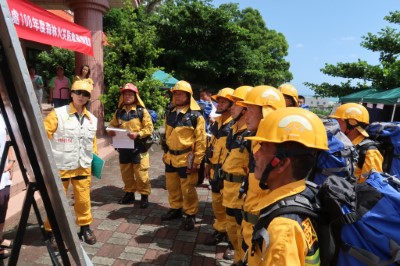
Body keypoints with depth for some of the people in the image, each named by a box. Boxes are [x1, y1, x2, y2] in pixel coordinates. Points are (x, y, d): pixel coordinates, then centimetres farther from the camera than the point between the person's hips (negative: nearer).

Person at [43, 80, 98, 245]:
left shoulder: (92, 119, 7)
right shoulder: (58, 114, -9)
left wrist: (95, 158, 15)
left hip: (83, 167, 4)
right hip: (60, 166, -4)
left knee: (83, 199, 14)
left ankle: (85, 227, 32)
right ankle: (52, 231, 29)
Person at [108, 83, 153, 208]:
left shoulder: (142, 111, -6)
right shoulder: (119, 112, 9)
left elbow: (149, 128, -9)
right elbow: (112, 125, 16)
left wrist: (138, 134, -23)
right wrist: (111, 131, -7)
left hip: (138, 147, -5)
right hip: (123, 147, 5)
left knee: (141, 174, 1)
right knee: (126, 173, 15)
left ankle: (144, 196, 15)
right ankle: (129, 193, 32)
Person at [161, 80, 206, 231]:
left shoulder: (195, 116, -12)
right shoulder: (170, 114, 8)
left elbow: (201, 140, -12)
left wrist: (197, 161, -14)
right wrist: (165, 154, 18)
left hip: (186, 158, -6)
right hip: (170, 157, 6)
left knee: (187, 189, 5)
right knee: (172, 186, 18)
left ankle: (190, 214, 23)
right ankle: (175, 209, 38)